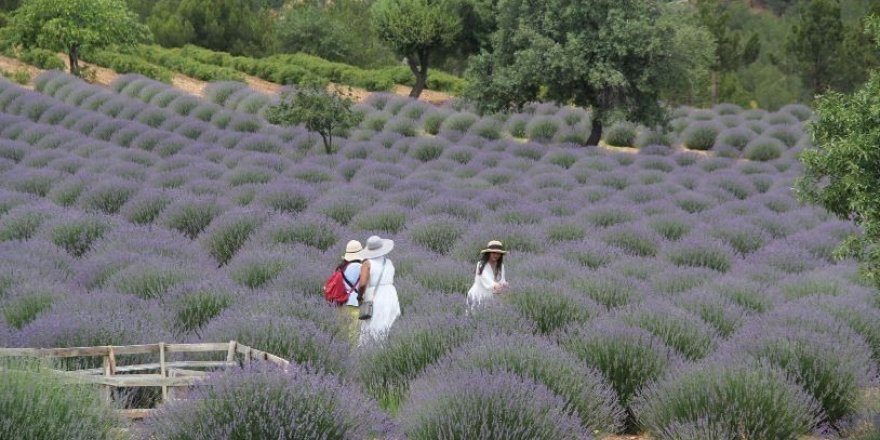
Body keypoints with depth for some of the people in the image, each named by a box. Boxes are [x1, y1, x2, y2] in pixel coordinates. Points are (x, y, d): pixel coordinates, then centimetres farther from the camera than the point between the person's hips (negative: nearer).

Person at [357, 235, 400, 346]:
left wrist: (360, 295, 0)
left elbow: (362, 283, -18)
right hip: (391, 296, 4)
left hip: (374, 299, -4)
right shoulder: (389, 263, 9)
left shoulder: (367, 263, -7)